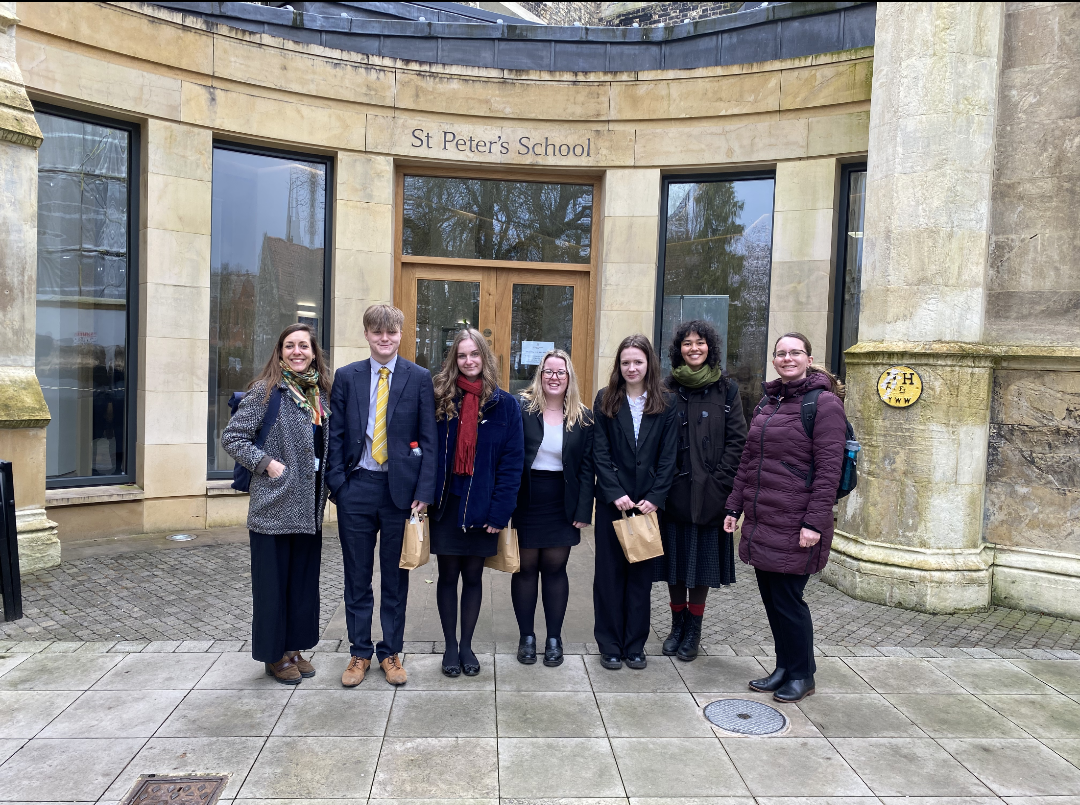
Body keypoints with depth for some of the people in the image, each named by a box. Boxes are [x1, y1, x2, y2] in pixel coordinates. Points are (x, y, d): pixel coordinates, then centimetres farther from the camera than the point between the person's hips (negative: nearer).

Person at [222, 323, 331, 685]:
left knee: (305, 578, 13)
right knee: (272, 580, 5)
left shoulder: (321, 393, 9)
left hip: (309, 506, 6)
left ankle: (295, 648, 28)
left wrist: (328, 485, 6)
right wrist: (266, 463, -15)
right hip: (274, 505, -6)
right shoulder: (266, 390, -8)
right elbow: (231, 437, -9)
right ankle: (275, 654, 19)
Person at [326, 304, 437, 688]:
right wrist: (337, 485, -5)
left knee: (396, 577, 10)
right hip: (356, 487, 1)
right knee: (357, 577, 10)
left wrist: (424, 492, -9)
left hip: (401, 488, -1)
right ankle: (359, 652, 25)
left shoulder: (420, 378, 0)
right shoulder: (346, 377, 5)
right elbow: (336, 435, 5)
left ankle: (391, 652, 25)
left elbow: (429, 438, -2)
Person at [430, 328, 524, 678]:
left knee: (473, 576, 11)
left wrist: (500, 511, -11)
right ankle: (450, 645, 24)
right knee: (448, 575, 10)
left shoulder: (504, 404, -2)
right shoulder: (440, 399, 1)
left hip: (482, 506, 0)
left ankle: (466, 645, 26)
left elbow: (512, 462, -5)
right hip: (446, 504, 1)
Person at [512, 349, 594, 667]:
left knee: (555, 568, 7)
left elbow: (587, 467, 2)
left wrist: (583, 510, -4)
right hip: (525, 501, -1)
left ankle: (554, 638, 21)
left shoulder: (583, 417, 2)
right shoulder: (522, 408, -4)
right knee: (526, 566, 7)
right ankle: (526, 636, 22)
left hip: (562, 503, 1)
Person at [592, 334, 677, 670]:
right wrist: (616, 493, -12)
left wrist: (655, 497, -10)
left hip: (648, 502, 1)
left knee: (641, 573, 8)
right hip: (611, 501, -1)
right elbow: (600, 453, -4)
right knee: (609, 572, 5)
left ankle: (635, 644, 20)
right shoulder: (605, 401, 1)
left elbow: (668, 456, 0)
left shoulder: (665, 405, 3)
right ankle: (610, 645, 16)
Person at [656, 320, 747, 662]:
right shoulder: (667, 389, 4)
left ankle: (693, 631, 21)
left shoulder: (726, 389, 3)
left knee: (701, 560, 6)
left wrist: (718, 483, -9)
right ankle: (677, 625, 25)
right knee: (674, 559, 8)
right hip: (673, 490, 1)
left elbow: (736, 440, -1)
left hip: (708, 492, -1)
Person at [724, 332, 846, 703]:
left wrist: (815, 522, -17)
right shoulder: (767, 402, 14)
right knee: (770, 596, 12)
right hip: (761, 520, 7)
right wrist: (735, 506, 15)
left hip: (794, 525, -7)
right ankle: (784, 668, 29)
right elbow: (748, 460, 18)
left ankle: (802, 675, 20)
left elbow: (828, 468, -13)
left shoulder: (824, 403, -8)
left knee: (787, 597, 1)